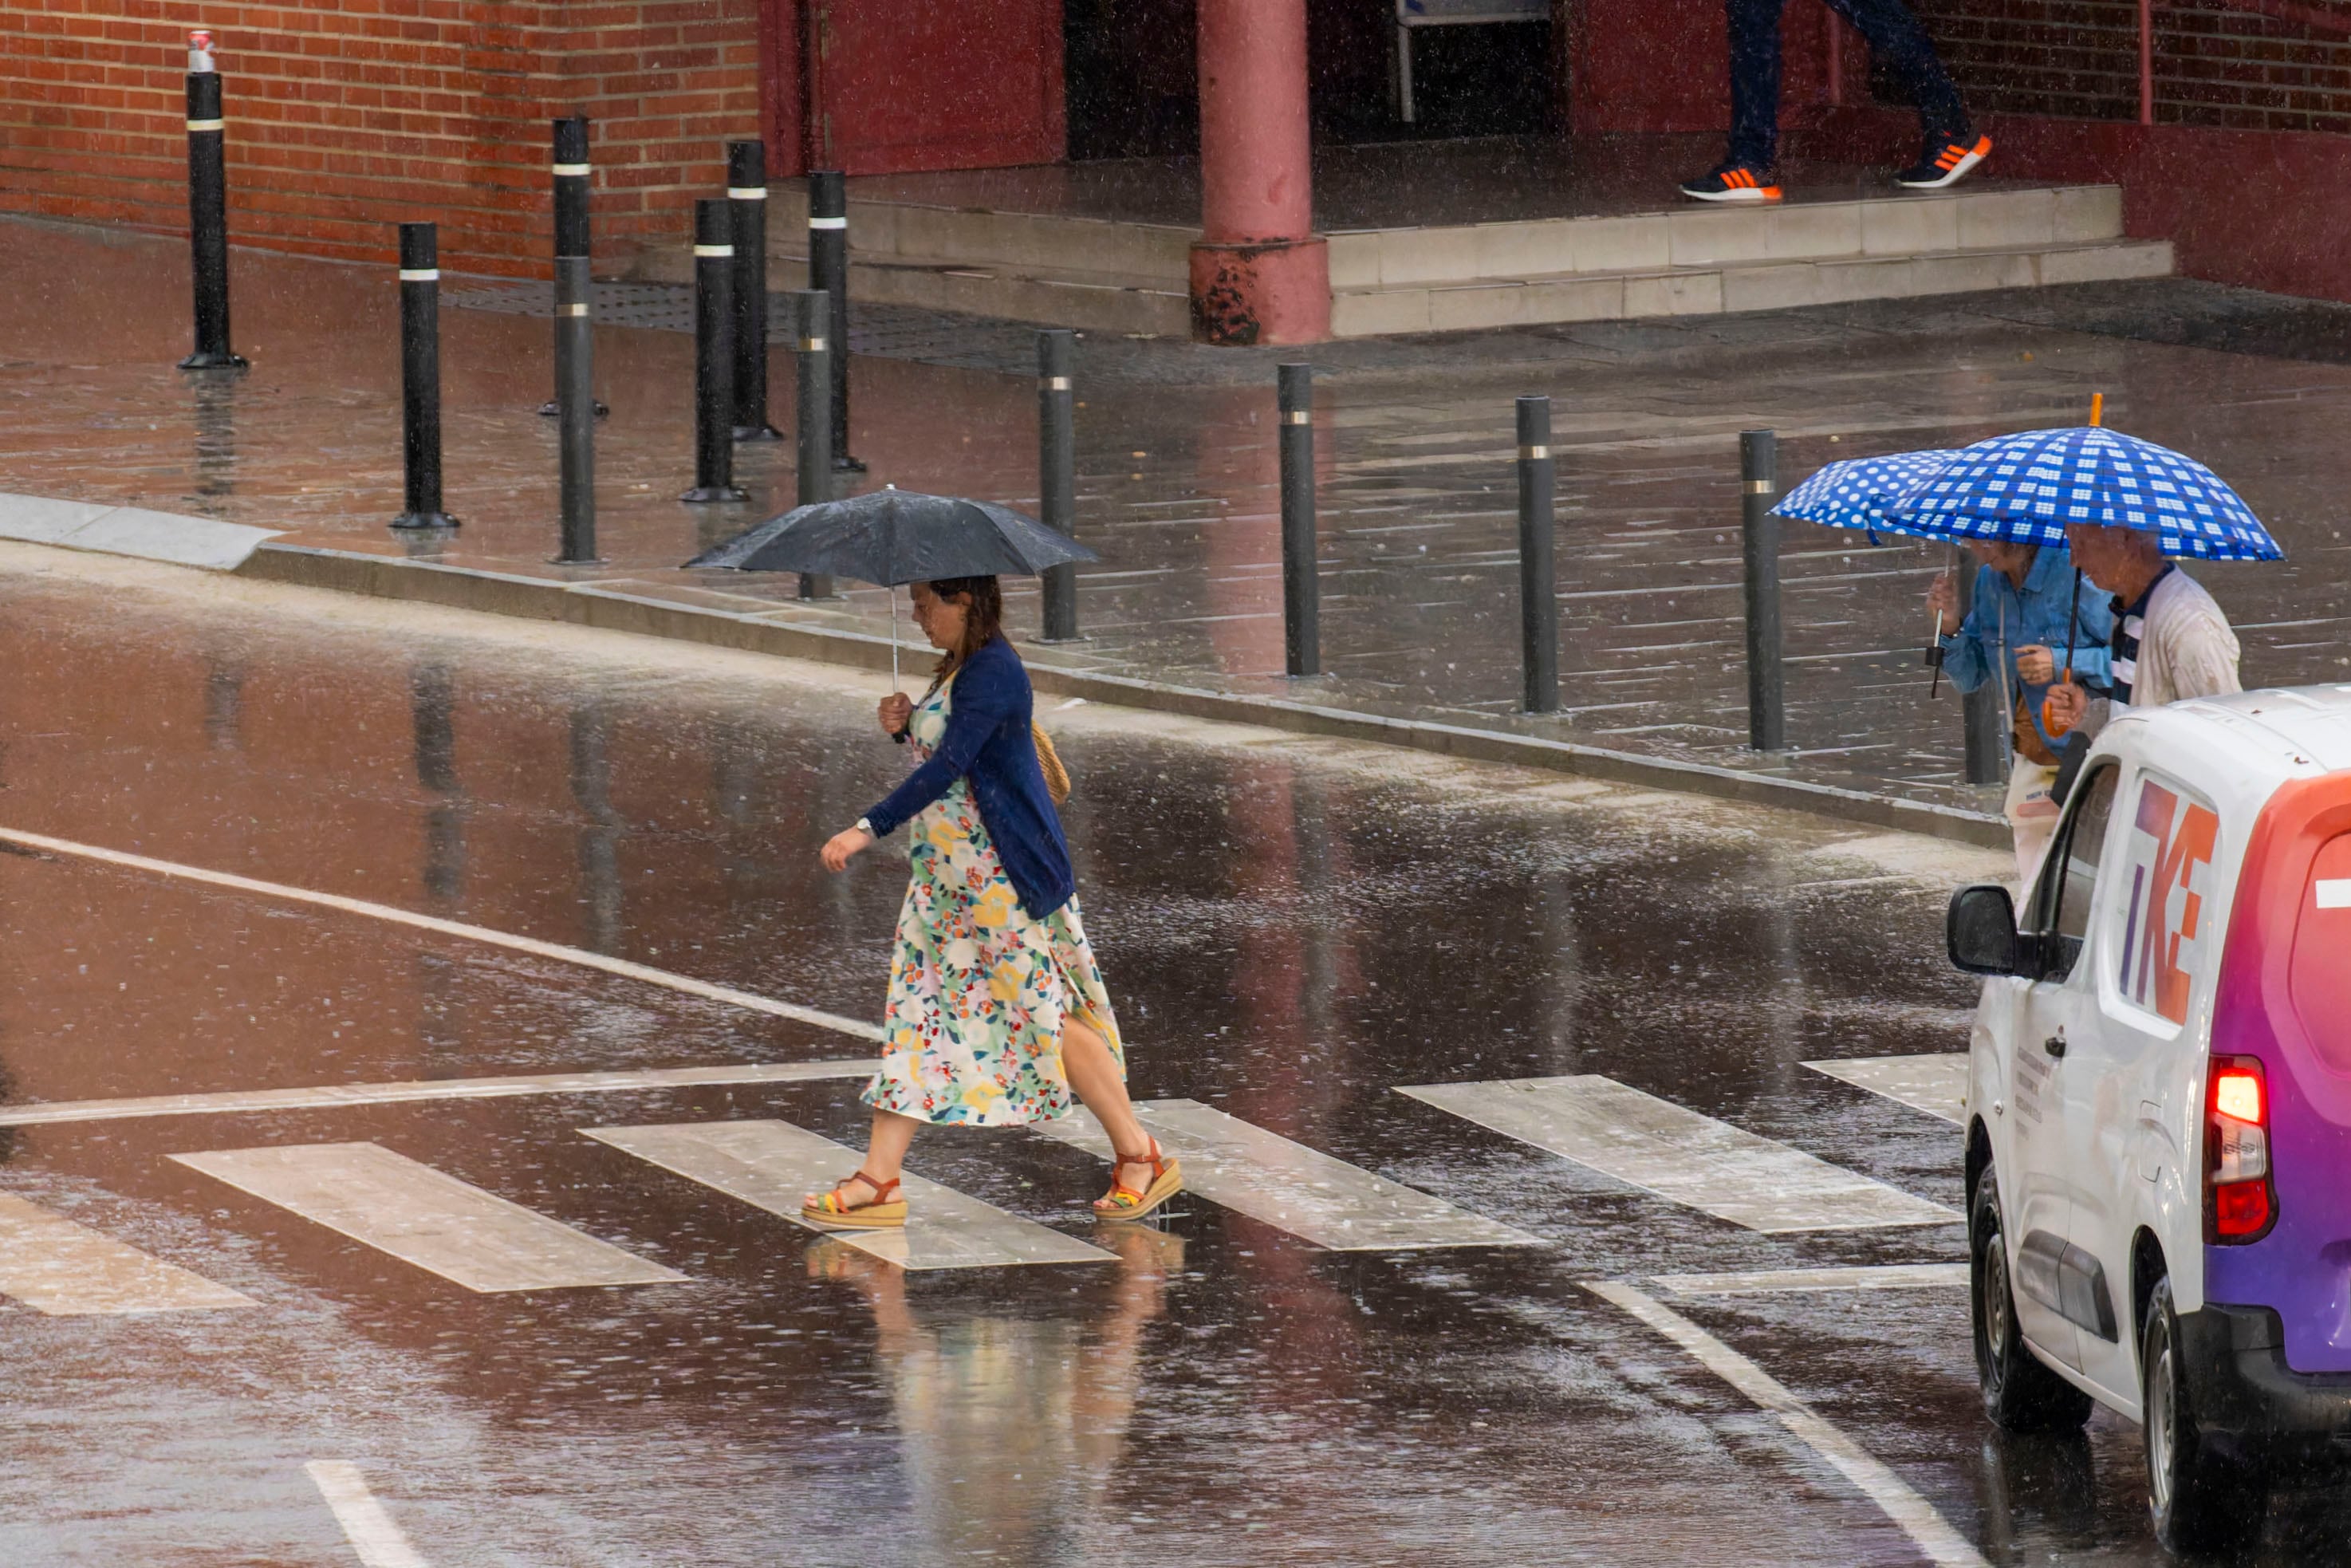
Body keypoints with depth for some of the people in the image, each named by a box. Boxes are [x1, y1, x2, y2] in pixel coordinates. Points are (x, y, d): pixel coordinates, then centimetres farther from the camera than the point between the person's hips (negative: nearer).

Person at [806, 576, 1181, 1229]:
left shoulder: (994, 673, -19)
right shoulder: (957, 670, 13)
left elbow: (949, 766, -28)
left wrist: (869, 830, -33)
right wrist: (904, 727, 3)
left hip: (1005, 876, -10)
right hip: (947, 876, 10)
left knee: (1047, 1016, -3)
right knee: (917, 1007, 5)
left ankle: (1141, 1158, 9)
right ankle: (879, 1181, 4)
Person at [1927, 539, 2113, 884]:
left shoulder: (2074, 575, -15)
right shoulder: (1989, 582, 9)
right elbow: (1969, 678, 19)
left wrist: (2062, 664, -21)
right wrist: (1950, 627, 1)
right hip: (2029, 763, 7)